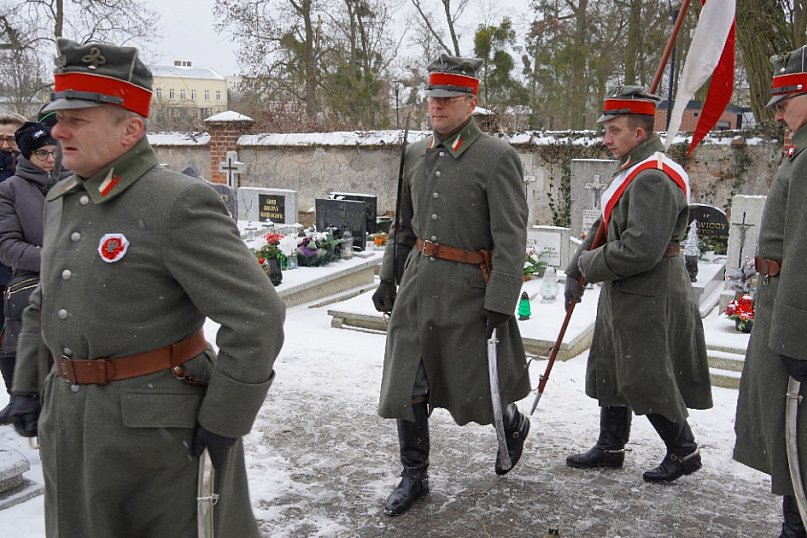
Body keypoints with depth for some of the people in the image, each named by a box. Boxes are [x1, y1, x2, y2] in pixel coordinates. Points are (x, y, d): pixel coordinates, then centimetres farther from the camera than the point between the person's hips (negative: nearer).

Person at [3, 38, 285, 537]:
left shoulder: (180, 204, -18)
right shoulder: (60, 200, 8)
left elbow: (258, 317, -22)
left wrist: (222, 423, -18)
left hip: (157, 423, -7)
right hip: (68, 425, 8)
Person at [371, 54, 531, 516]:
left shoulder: (497, 158, -11)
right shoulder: (417, 154, 9)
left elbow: (511, 238, -15)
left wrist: (501, 302, -19)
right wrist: (388, 277, 15)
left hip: (467, 292, -5)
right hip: (417, 285, 6)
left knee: (475, 389, 9)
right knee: (407, 388, 7)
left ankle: (514, 425, 43)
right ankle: (414, 477, 25)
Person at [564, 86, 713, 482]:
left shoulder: (653, 178, -22)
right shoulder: (631, 170, 12)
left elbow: (642, 250, -29)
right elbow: (605, 228, 17)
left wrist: (589, 264, -15)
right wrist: (574, 272, 8)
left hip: (648, 297, -10)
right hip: (623, 293, 10)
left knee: (646, 379, 1)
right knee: (611, 370, 17)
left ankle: (684, 452, 22)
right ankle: (610, 448, 31)